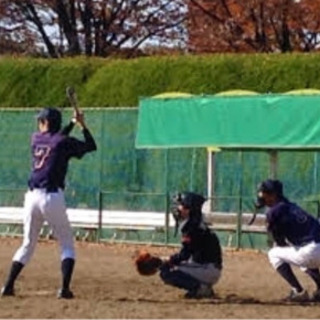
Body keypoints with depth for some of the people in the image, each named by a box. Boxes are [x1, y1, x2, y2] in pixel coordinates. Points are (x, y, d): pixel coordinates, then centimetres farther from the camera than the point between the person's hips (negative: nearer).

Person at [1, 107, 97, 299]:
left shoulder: (36, 139, 11)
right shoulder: (64, 142, -2)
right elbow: (91, 146, 7)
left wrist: (73, 123, 29)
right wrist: (82, 125, 15)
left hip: (32, 197, 4)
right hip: (53, 197, -4)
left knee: (28, 244, 16)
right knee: (67, 243, 7)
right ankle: (65, 288, -8)